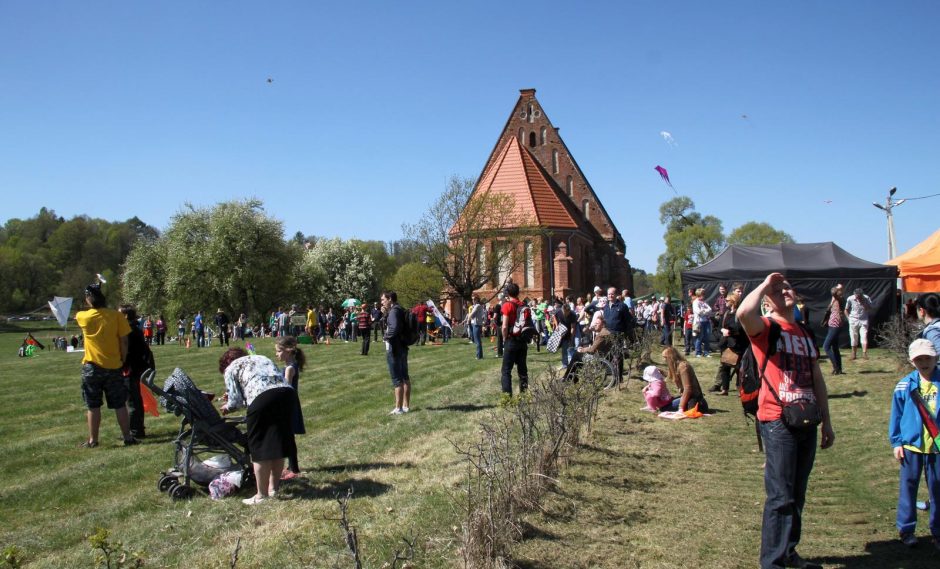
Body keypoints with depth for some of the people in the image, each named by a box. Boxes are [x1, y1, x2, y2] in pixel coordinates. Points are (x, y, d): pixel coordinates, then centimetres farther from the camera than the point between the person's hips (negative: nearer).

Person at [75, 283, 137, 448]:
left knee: (93, 406, 9)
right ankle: (127, 437, 12)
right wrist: (123, 361, 6)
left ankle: (93, 440, 14)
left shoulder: (83, 317, -7)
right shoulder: (116, 316, -8)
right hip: (113, 366, 0)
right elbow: (124, 342, -5)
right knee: (120, 405, 8)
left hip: (92, 367, 0)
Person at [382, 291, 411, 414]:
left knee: (397, 379, -4)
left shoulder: (394, 311, -17)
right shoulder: (400, 310, 13)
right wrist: (386, 313, 7)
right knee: (405, 377, 14)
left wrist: (387, 336, -14)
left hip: (394, 348, -10)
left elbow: (394, 328, -31)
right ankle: (406, 405, 22)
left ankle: (398, 408, 0)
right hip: (403, 347, 10)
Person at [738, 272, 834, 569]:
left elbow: (817, 379, 20)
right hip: (778, 422, -7)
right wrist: (764, 285, -13)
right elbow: (743, 313, -29)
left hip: (807, 422, 7)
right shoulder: (766, 328, -4)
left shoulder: (806, 333, 17)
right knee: (781, 496, -5)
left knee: (797, 495, 15)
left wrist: (827, 422, 18)